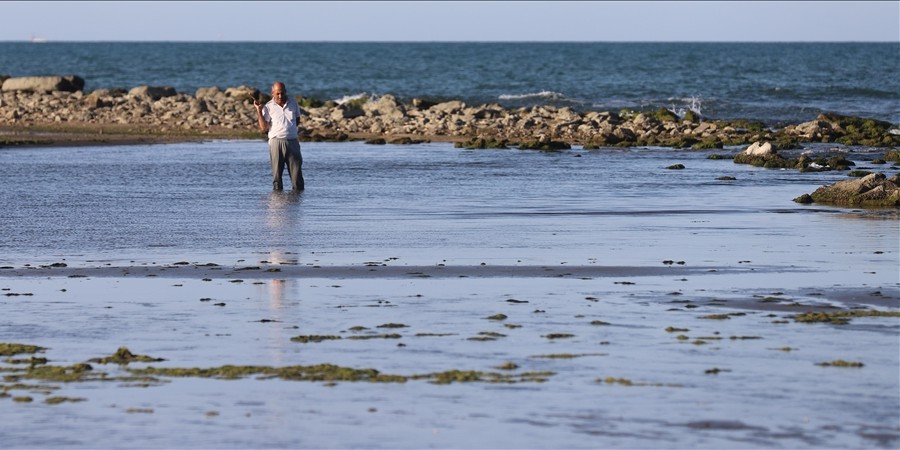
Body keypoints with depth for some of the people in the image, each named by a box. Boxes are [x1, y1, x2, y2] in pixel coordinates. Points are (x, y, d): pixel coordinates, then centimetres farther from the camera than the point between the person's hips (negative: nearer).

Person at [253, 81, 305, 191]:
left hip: (292, 141, 2)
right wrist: (259, 111, -9)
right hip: (276, 142, -2)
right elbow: (263, 128, -4)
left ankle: (298, 191, 3)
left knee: (296, 170, -1)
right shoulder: (268, 107, 2)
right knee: (277, 172, -1)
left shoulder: (293, 103, 12)